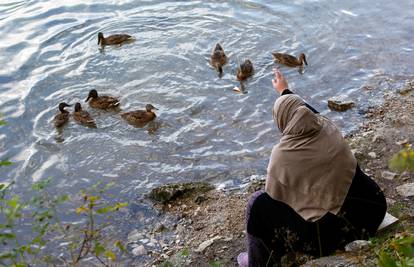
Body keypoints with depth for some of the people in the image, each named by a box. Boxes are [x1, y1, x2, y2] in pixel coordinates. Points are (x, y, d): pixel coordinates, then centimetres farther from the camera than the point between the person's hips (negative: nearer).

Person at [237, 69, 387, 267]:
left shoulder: (283, 153, -17)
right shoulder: (326, 126, -2)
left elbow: (275, 195, -1)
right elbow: (309, 110, 23)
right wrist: (285, 91, 40)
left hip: (332, 230, -7)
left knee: (259, 203, 7)